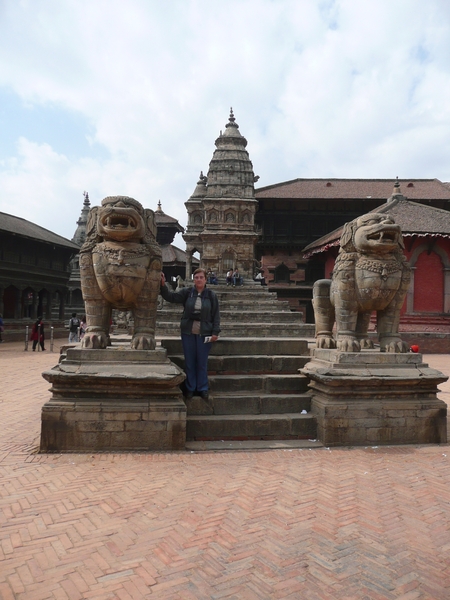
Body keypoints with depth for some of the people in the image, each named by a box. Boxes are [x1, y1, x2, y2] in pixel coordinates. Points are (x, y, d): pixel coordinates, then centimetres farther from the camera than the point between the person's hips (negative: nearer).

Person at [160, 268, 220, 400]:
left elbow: (216, 315, 1)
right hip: (188, 333, 1)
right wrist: (163, 286, -19)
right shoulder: (187, 292, 2)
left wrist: (215, 332, -6)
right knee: (189, 362, 9)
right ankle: (190, 388, 21)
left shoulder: (211, 295, 0)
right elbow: (171, 297, -3)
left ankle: (202, 388, 20)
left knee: (202, 362, 6)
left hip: (204, 334, -1)